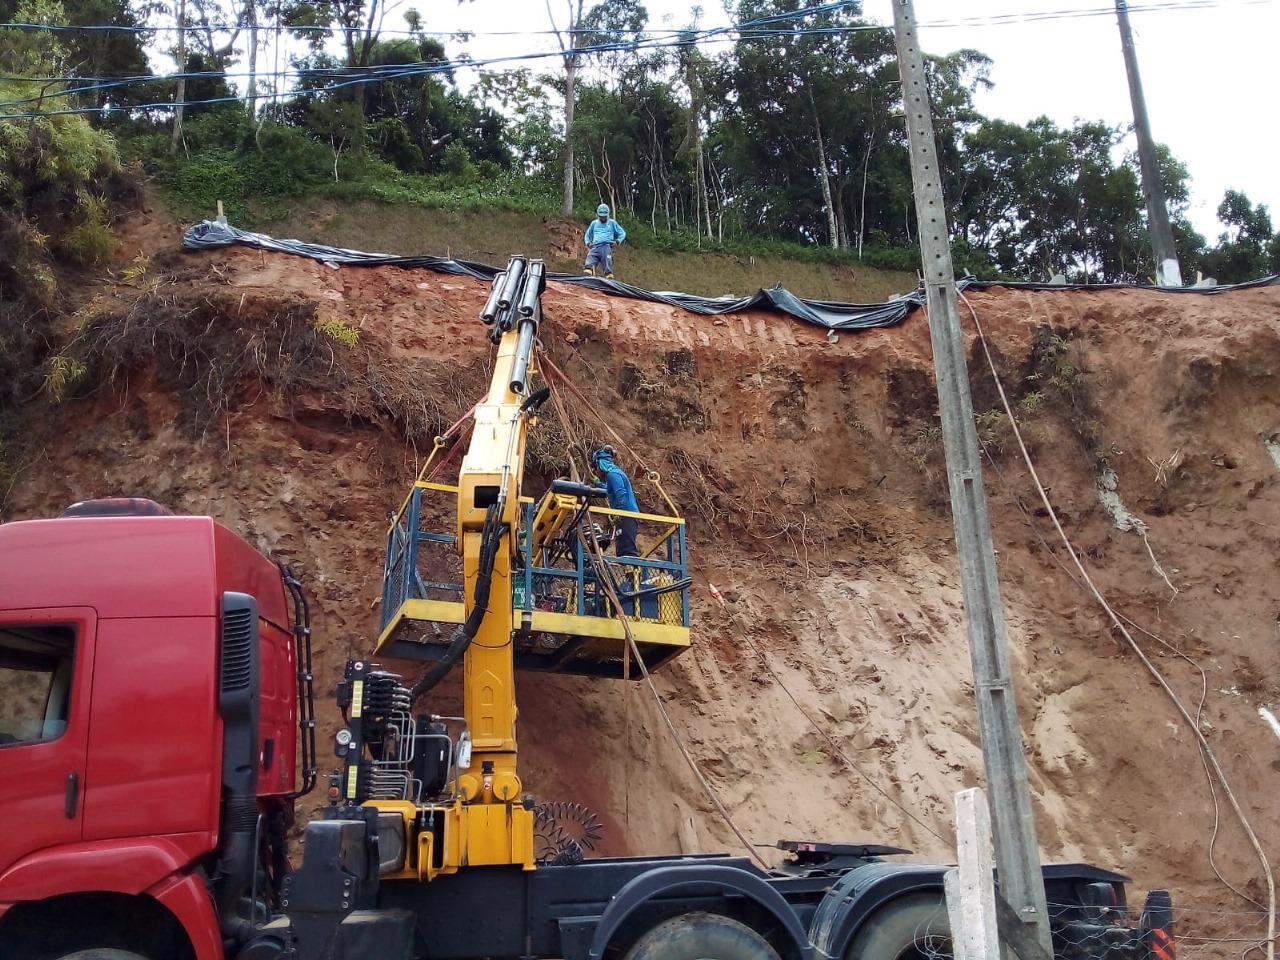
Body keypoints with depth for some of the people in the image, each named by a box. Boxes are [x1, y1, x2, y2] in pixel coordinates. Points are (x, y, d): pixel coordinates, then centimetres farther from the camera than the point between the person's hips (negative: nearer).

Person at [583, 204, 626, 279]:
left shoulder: (612, 223, 21)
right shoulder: (594, 223, 26)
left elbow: (622, 233, 24)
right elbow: (587, 235, 35)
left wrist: (617, 241, 5)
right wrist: (588, 243, 14)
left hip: (606, 246, -1)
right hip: (595, 247, 1)